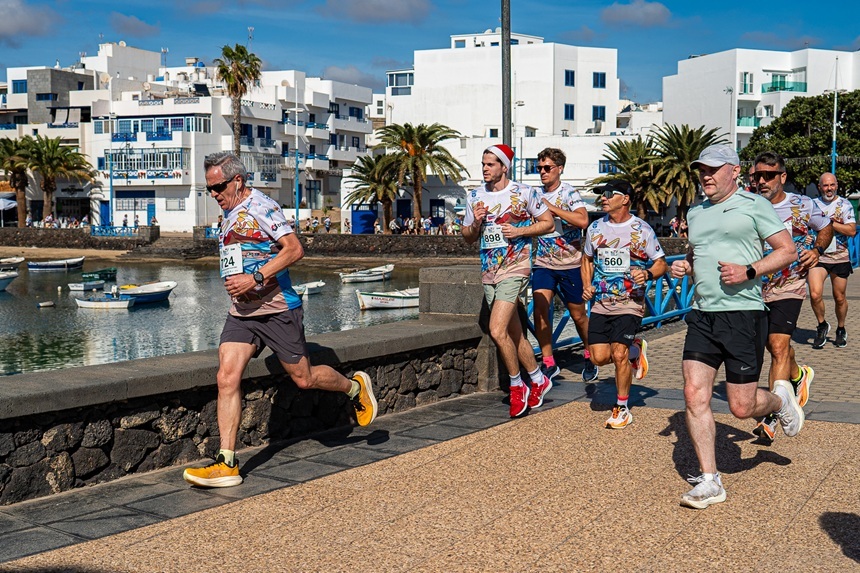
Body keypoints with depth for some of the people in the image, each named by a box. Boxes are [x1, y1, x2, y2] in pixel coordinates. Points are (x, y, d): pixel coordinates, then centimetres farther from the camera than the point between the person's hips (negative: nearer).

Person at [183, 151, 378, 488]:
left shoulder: (261, 207, -11)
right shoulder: (231, 214, 16)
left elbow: (294, 249, -20)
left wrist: (255, 278, -24)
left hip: (276, 309, -7)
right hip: (241, 313, 8)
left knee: (304, 378, 3)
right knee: (227, 378, -7)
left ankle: (355, 387, 33)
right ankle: (227, 464, -7)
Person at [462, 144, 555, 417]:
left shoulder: (524, 193, -5)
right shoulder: (475, 196, 9)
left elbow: (548, 222, 1)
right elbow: (468, 237, 15)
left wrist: (520, 231, -13)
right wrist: (476, 223, -7)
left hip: (515, 269, -6)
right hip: (489, 272, 6)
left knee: (497, 330, -18)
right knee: (514, 335, 13)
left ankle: (517, 387, 0)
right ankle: (539, 380, 30)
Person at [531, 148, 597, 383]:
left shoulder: (570, 193, -8)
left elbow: (583, 220, -26)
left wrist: (552, 207, -26)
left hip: (570, 264, -3)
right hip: (543, 264, 3)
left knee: (578, 315, 9)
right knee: (539, 310, -14)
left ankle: (589, 357, 32)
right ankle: (548, 364, -4)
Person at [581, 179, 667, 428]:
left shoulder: (642, 230, -5)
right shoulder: (596, 227, 8)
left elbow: (661, 263, 1)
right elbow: (587, 259, 22)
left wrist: (647, 274, -21)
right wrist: (587, 284, 5)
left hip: (630, 303, -4)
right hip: (600, 303, 4)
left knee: (619, 355, -13)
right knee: (599, 357, -4)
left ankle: (622, 409, 7)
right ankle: (634, 349, 29)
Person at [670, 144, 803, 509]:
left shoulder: (754, 205, -2)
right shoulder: (695, 213, 16)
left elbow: (787, 251, -3)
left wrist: (749, 271, -16)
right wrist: (683, 266, 8)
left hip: (744, 316, -5)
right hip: (702, 316, 5)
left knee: (742, 407, -1)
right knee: (694, 395, -6)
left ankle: (780, 399, 35)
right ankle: (710, 482, 2)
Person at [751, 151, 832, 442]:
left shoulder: (803, 206, -4)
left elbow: (826, 228, 15)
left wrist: (817, 250, -3)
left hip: (789, 286, -3)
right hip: (756, 288, 3)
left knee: (778, 346, -16)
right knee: (775, 346, 18)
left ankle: (771, 416, -14)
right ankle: (799, 376, 50)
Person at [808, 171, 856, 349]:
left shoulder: (844, 204, 1)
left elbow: (852, 230, -8)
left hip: (840, 257, 0)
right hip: (818, 256, 0)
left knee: (839, 298, 8)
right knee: (815, 294, -17)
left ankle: (841, 330, 30)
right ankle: (822, 325, 8)